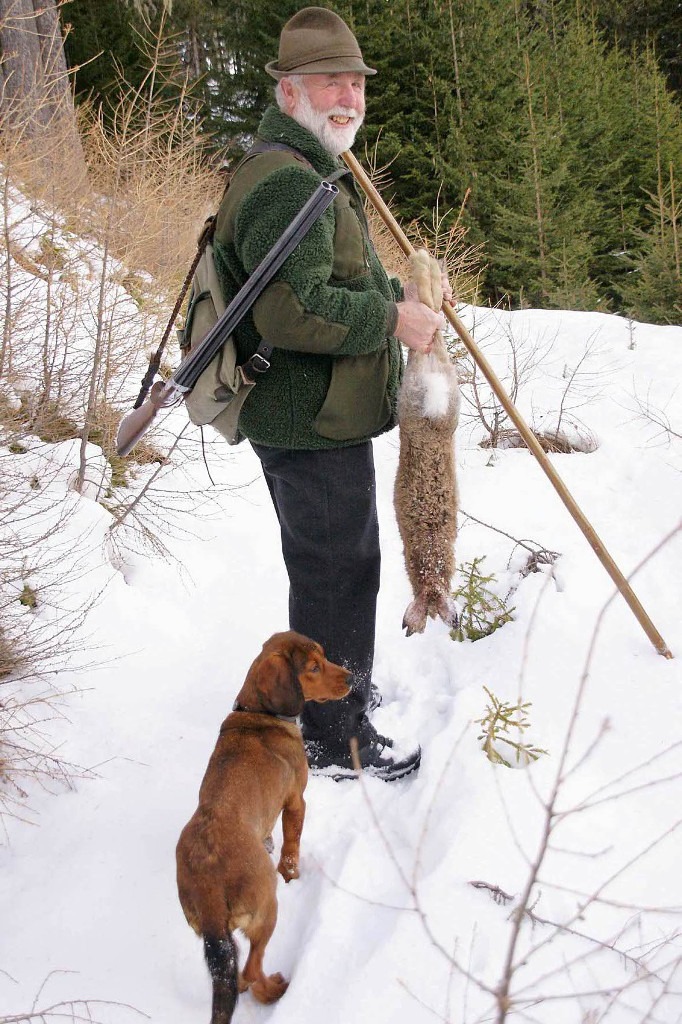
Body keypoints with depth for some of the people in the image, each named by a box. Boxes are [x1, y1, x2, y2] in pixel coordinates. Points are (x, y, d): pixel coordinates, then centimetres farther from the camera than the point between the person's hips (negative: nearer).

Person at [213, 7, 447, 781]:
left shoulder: (309, 173, 18)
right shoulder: (287, 180, -21)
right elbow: (293, 310, -32)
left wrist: (398, 295, 15)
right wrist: (393, 319, -22)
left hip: (314, 420, 12)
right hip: (313, 426, -12)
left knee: (334, 566, 25)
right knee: (337, 575, 0)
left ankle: (331, 691, 46)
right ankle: (335, 740, 16)